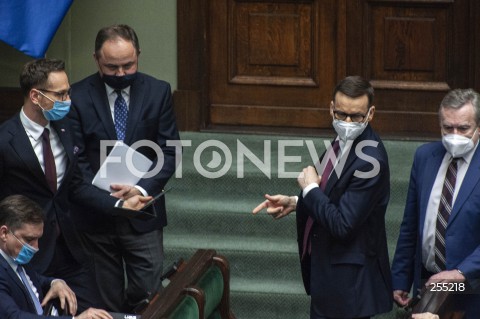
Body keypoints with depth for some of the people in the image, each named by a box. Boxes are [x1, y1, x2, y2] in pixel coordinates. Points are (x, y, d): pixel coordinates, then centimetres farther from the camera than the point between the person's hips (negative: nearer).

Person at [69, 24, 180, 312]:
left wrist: (143, 189, -17)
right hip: (95, 215, -1)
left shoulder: (158, 92, -1)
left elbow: (169, 152, -1)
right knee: (106, 302, 6)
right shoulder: (78, 97, -5)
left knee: (147, 293, -3)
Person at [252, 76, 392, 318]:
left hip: (348, 279, -9)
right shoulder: (343, 142, 4)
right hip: (327, 267, 9)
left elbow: (343, 224, -27)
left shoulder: (369, 159, -25)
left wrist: (310, 188, -15)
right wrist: (294, 202, 3)